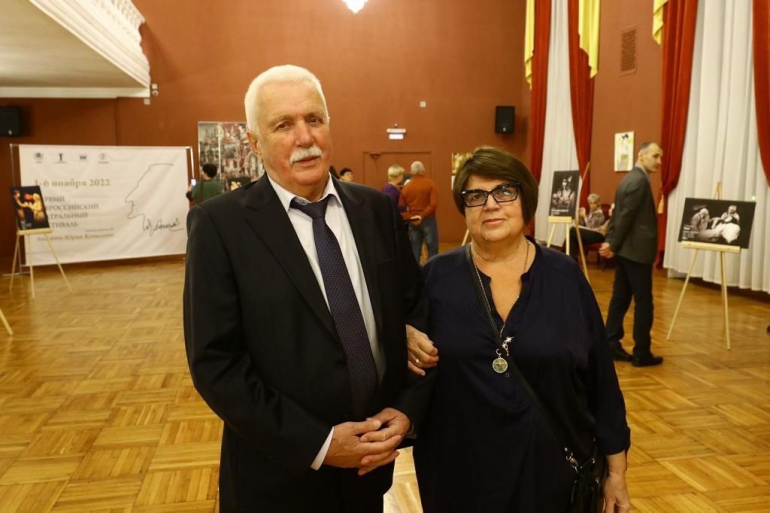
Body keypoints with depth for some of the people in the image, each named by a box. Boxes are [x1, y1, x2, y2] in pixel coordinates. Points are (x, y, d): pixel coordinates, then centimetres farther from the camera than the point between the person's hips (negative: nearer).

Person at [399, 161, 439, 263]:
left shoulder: (406, 187, 5)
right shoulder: (430, 184, -6)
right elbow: (434, 204, -17)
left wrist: (410, 218, -6)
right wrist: (422, 216, -14)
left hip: (413, 223, 4)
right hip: (428, 220, -4)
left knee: (415, 250, 9)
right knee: (432, 249, 3)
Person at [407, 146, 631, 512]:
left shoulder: (565, 276, -4)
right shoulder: (437, 276, -6)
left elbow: (601, 381, 0)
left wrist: (616, 471, 3)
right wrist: (407, 342, -14)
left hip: (553, 471, 0)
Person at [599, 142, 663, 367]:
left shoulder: (629, 179, 16)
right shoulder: (640, 181, -15)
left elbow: (617, 214, 13)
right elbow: (625, 217, -19)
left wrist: (610, 242, 5)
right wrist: (613, 245, -14)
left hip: (626, 250, 10)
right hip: (637, 251, -10)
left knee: (620, 298, 11)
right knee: (643, 302, -2)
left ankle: (611, 345, 15)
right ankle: (642, 353, 5)